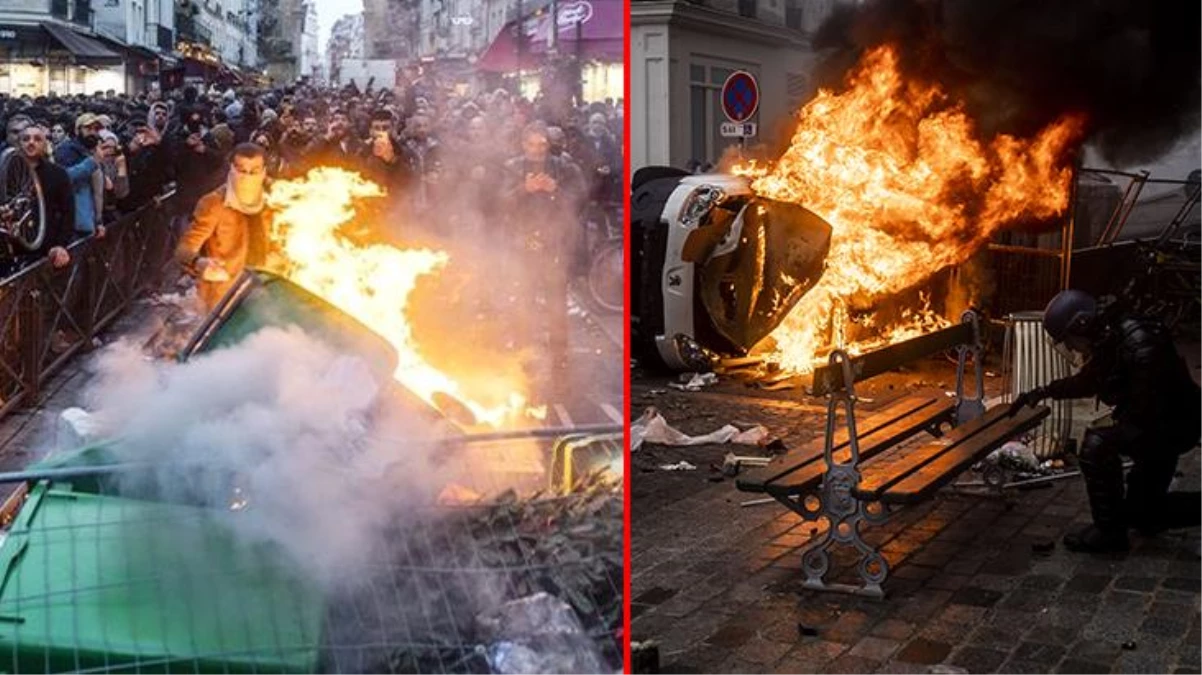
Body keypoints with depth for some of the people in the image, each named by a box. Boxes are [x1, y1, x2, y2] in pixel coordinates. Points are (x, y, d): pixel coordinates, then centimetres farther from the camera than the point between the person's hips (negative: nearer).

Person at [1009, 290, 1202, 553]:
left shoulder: (1140, 344, -30)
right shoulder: (1107, 341, -1)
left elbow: (1149, 410, -33)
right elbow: (1086, 381, 19)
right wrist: (1043, 391, 12)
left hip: (1176, 423, -10)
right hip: (1156, 423, 10)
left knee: (1097, 443, -26)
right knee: (1142, 513, 15)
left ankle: (1109, 531, -15)